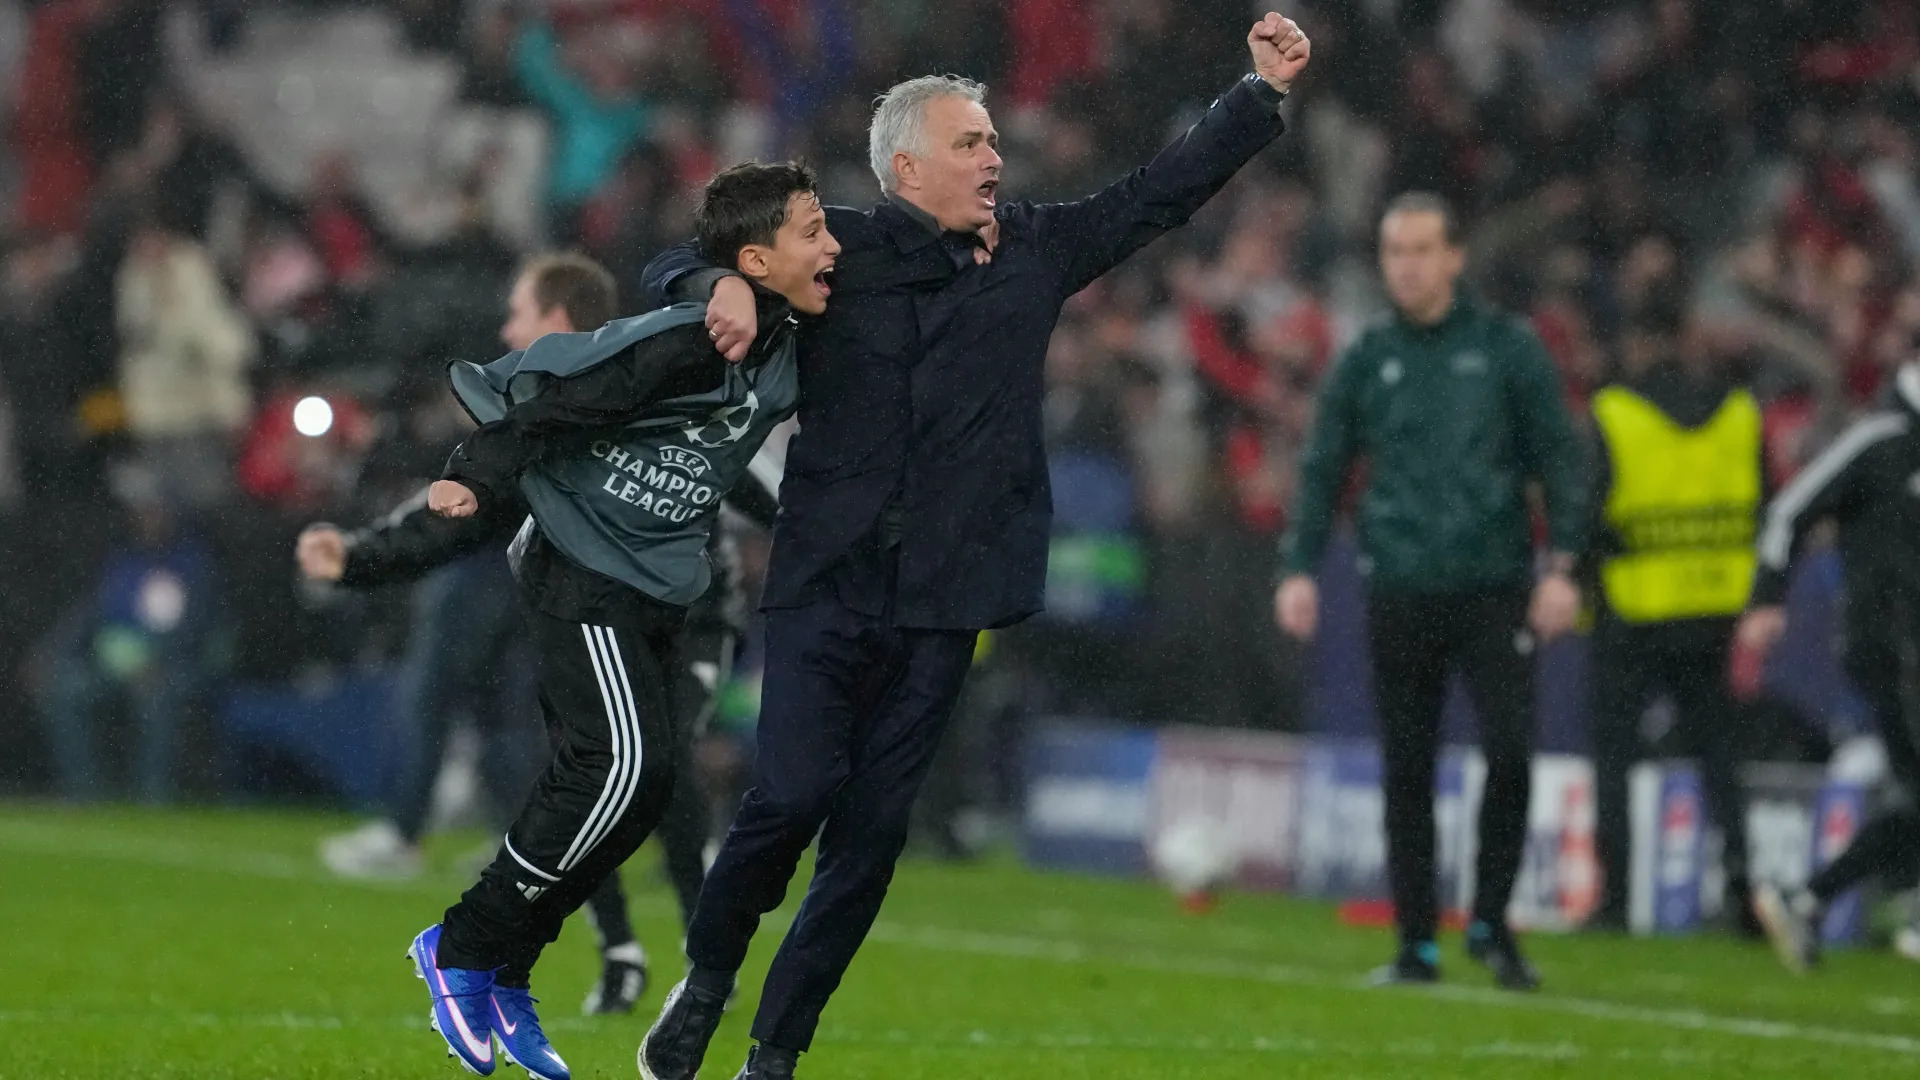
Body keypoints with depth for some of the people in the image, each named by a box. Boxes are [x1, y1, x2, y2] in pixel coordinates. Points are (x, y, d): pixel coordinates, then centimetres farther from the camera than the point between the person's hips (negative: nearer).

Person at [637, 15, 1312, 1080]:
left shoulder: (1034, 252, 10)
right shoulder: (836, 252, 2)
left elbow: (1159, 193, 14)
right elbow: (673, 266, 7)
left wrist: (1263, 89, 10)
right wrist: (723, 288, -16)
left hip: (941, 606, 3)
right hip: (826, 586, -3)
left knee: (873, 832, 1)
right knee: (794, 792, -15)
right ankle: (704, 980, 11)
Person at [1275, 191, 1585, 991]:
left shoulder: (1507, 350, 3)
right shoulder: (1366, 362, 9)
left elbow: (1559, 460, 3)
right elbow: (1323, 469, 11)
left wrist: (1561, 565, -7)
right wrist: (1300, 568, -2)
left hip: (1494, 588, -2)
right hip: (1400, 593, 2)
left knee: (1509, 754, -13)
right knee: (1406, 775, 3)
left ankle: (1490, 920, 4)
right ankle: (1417, 944, 11)